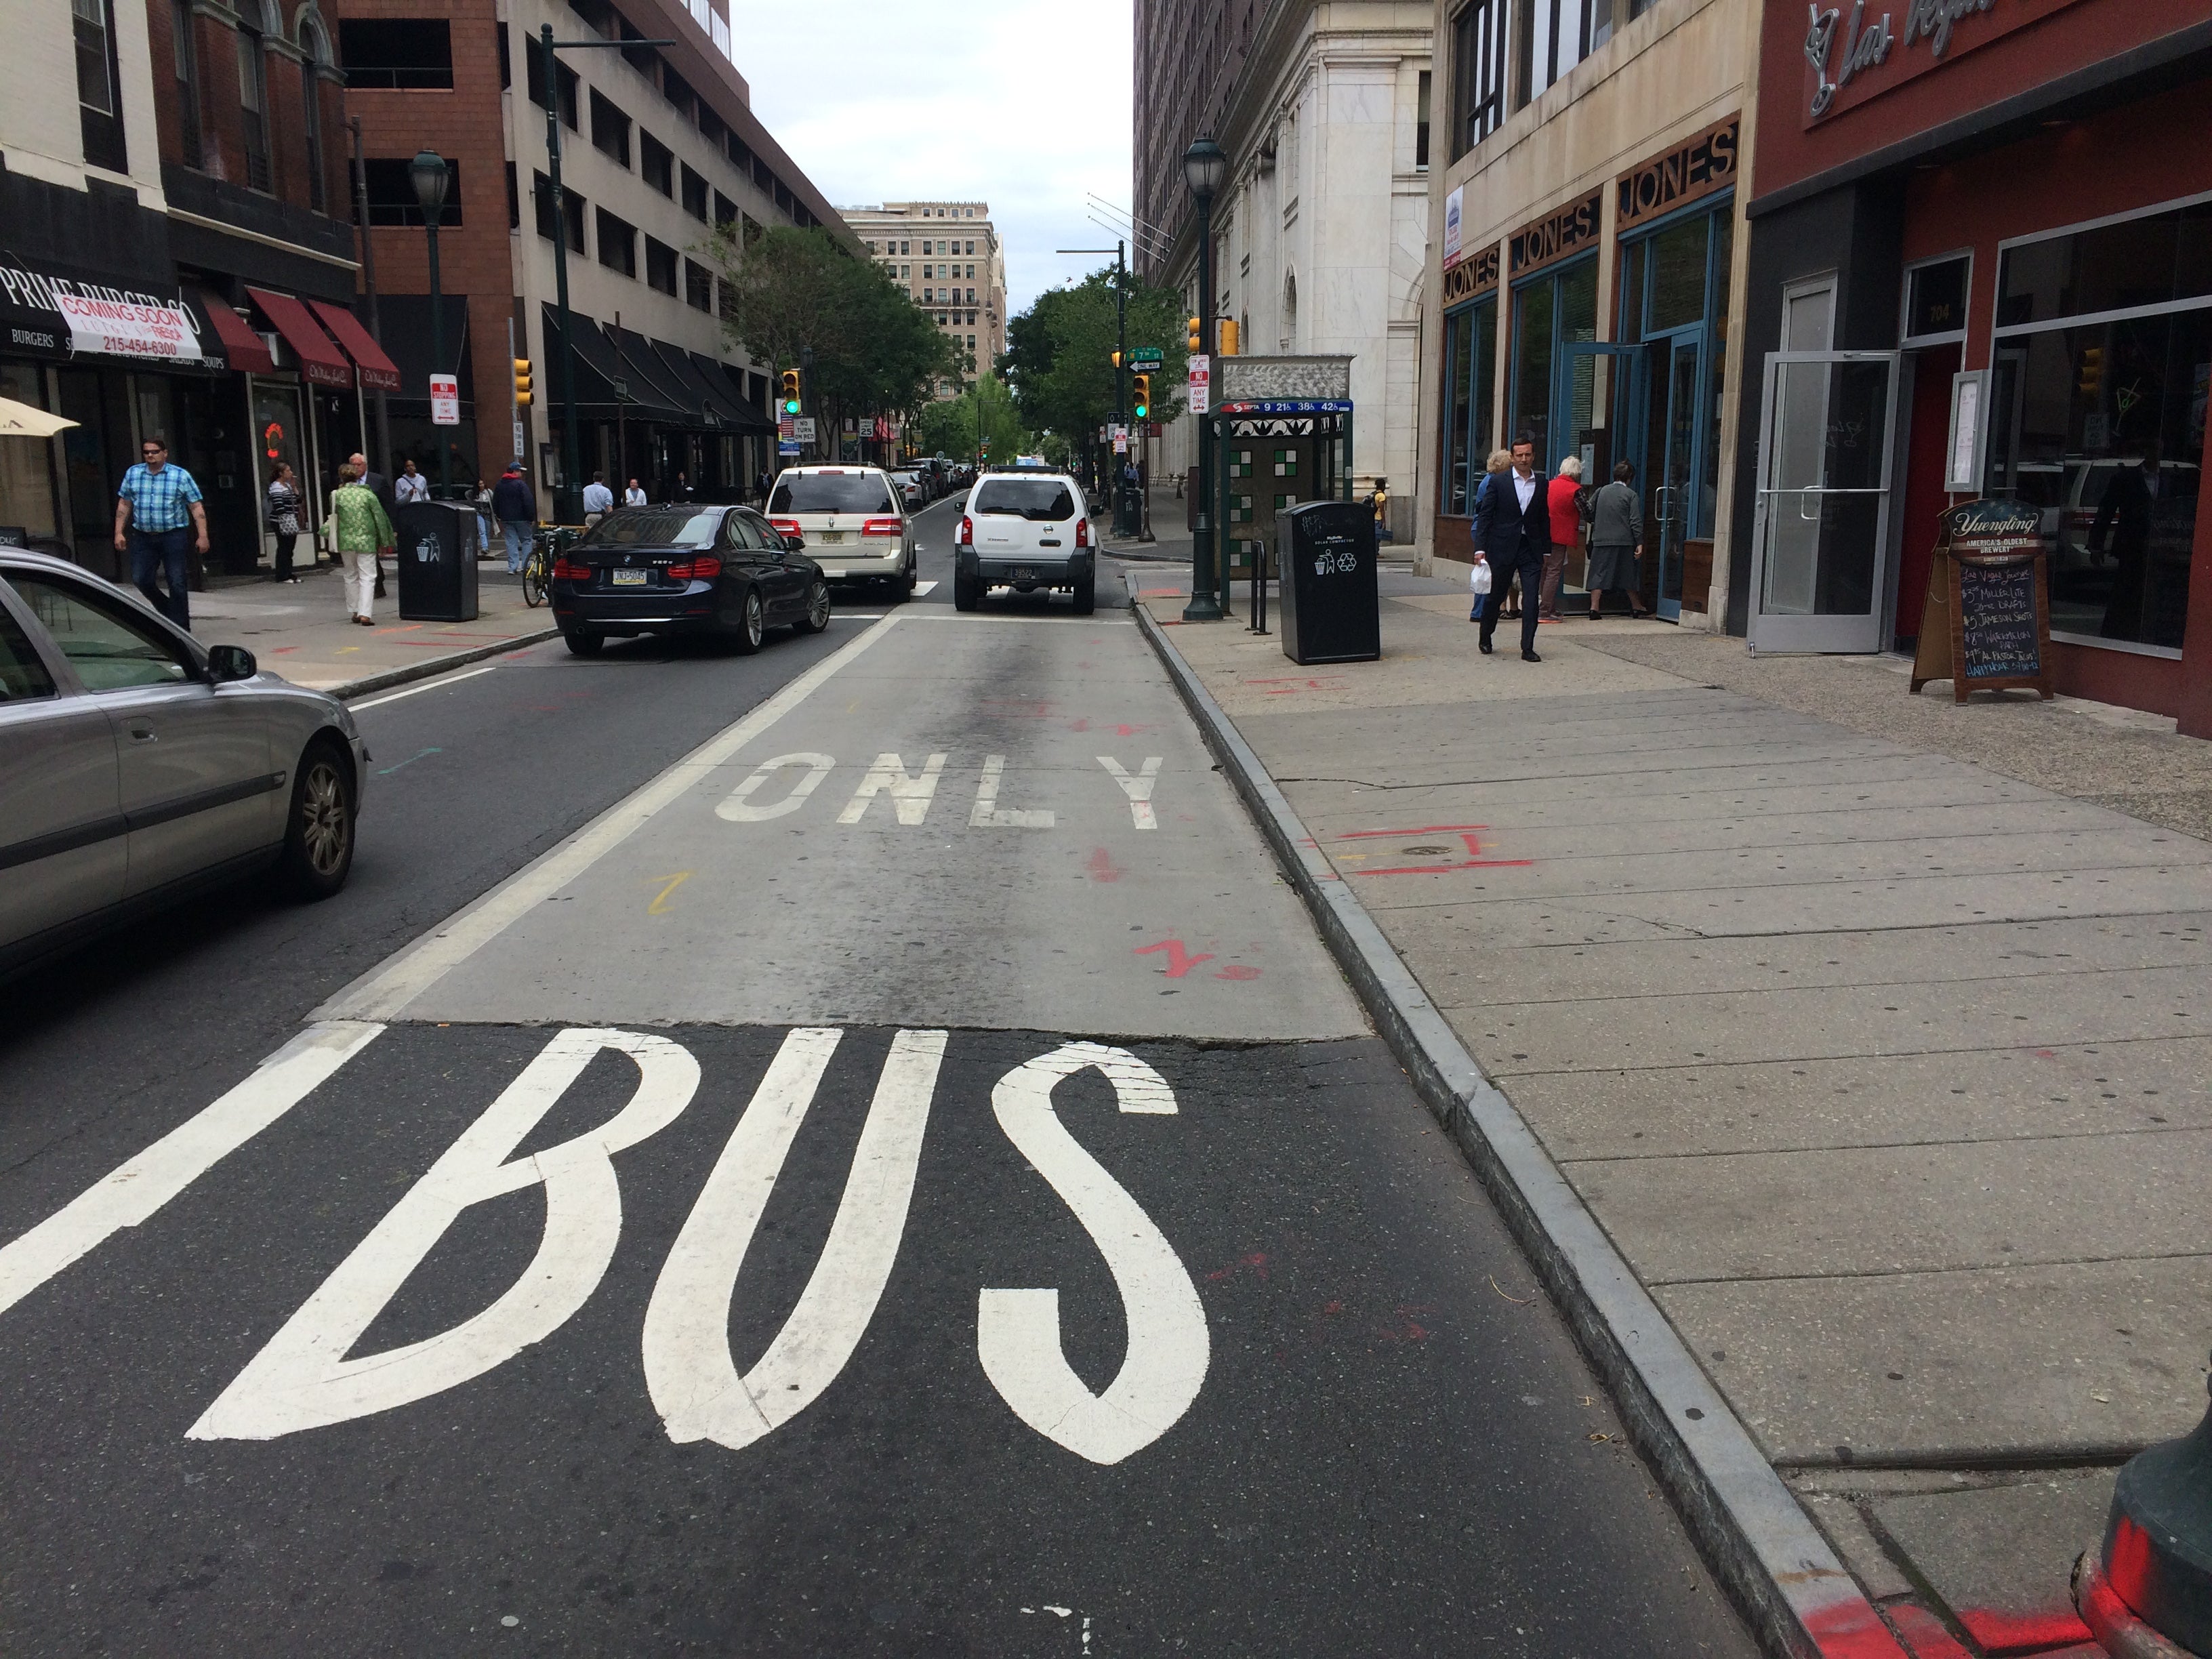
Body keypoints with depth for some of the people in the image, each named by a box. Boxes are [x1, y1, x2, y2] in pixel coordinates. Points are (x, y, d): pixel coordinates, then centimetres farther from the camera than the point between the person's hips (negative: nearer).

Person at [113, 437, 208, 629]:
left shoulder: (181, 476, -1)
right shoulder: (133, 474, 9)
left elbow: (197, 507, -3)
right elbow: (124, 505, 14)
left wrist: (203, 536, -10)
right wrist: (119, 533, 9)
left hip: (174, 536, -3)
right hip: (143, 536, 4)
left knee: (177, 583, -3)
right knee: (140, 579, 1)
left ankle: (180, 626, 5)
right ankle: (167, 610, 25)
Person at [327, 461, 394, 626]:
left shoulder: (337, 495, -1)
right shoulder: (367, 494, -2)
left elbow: (334, 517, 7)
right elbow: (380, 519, 0)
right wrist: (383, 543, 6)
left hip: (345, 542, 2)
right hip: (366, 541, -2)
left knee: (351, 577, 17)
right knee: (367, 577, -1)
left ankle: (356, 612, 20)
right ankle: (365, 614, -13)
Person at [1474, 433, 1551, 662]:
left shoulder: (1541, 485, 8)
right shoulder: (1499, 483, -1)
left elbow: (1544, 519, 13)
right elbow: (1485, 516, -1)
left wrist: (1546, 550, 11)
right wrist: (1480, 548, -9)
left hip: (1531, 549, 2)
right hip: (1503, 548, -2)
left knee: (1531, 599, -5)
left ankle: (1528, 648, -1)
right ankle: (1485, 638, 30)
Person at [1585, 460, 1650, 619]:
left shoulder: (1601, 491, 6)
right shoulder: (1631, 495, -3)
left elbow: (1589, 512, 10)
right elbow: (1636, 521, -7)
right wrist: (1640, 543, -6)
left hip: (1601, 540, 2)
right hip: (1623, 541, -2)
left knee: (1599, 574, 1)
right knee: (1628, 575, 10)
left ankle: (1594, 607, -9)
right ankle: (1637, 606, 22)